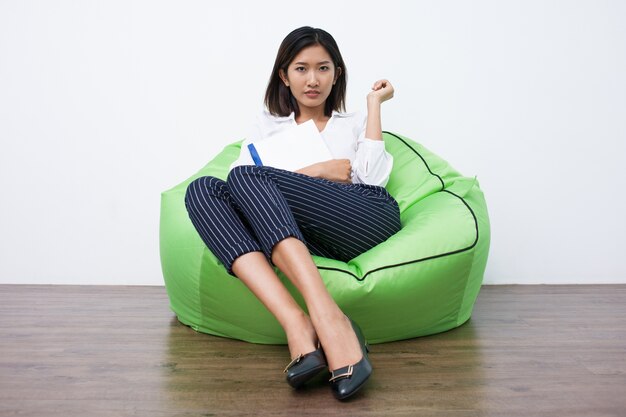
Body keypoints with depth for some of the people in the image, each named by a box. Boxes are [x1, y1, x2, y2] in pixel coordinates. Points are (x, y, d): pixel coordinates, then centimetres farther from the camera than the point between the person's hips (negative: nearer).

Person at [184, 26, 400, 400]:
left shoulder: (356, 123, 28)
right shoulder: (268, 125, 30)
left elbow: (373, 176, 4)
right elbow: (237, 181, 8)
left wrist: (374, 104, 12)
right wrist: (318, 172, 1)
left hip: (368, 220, -2)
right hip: (300, 239, 2)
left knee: (247, 178, -24)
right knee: (203, 188, -22)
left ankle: (325, 318, -39)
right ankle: (297, 326, -38)